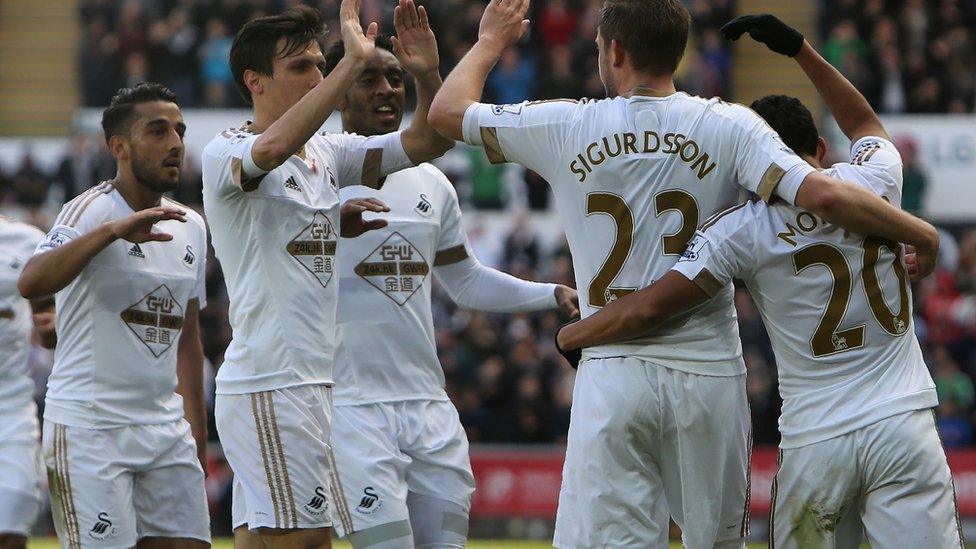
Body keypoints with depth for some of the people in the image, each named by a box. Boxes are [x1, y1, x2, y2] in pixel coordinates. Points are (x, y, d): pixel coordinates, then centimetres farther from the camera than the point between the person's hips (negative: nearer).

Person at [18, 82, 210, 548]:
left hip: (166, 428, 7)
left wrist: (197, 432, 19)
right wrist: (112, 231, -37)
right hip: (88, 426, -7)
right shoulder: (91, 211, -10)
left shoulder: (191, 228, 13)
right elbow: (31, 283, -29)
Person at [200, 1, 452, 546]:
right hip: (268, 383, -8)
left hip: (313, 380, 8)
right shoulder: (227, 152, -9)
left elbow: (426, 141, 13)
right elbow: (274, 147, -32)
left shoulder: (329, 153, 16)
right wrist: (355, 61, -33)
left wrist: (428, 74, -8)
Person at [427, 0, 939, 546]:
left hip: (611, 379, -1)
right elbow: (823, 194, -17)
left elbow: (447, 110, 13)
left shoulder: (567, 128, 0)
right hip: (710, 375, 1)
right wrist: (919, 233, -4)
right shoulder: (727, 127, -4)